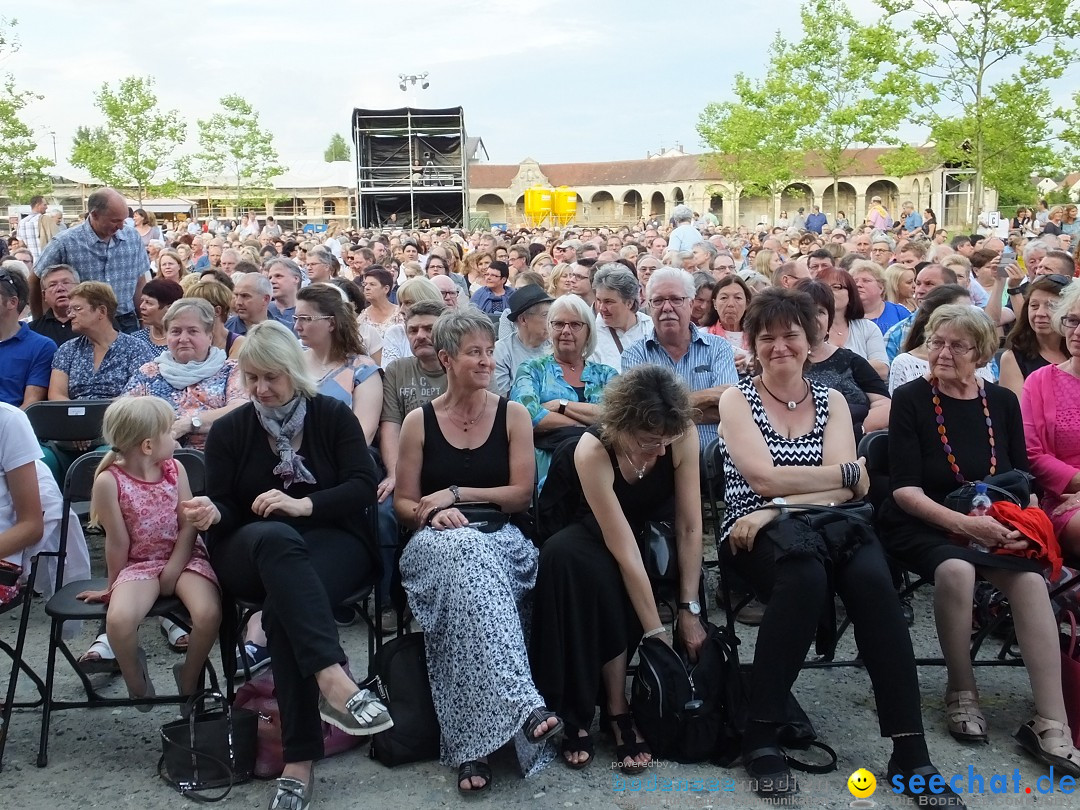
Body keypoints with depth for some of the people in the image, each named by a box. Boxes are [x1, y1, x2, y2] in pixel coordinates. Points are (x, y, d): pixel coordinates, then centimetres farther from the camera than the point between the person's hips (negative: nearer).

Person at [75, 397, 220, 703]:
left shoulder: (175, 468, -2)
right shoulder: (109, 481, -13)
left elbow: (188, 526, -3)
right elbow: (118, 542, -8)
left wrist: (171, 574, -10)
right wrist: (114, 585, -2)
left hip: (183, 557, 2)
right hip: (139, 564, -2)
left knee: (208, 613, -26)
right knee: (118, 619, -31)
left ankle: (189, 681, 1)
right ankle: (136, 681, 1)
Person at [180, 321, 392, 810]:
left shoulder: (333, 416, 6)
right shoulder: (228, 431, 10)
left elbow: (364, 487, -4)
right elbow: (227, 511, 8)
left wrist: (304, 504, -18)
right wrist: (212, 512, -16)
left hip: (332, 542, 0)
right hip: (251, 553, 1)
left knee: (283, 605, -35)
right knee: (276, 538, -39)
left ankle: (299, 761, -33)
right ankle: (332, 678, -52)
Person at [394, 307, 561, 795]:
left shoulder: (513, 415, 9)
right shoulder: (419, 422, 9)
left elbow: (521, 494, 2)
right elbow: (403, 504, 9)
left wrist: (455, 493, -5)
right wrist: (435, 513, -13)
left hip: (500, 539, 0)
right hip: (437, 543, 0)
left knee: (467, 568, -38)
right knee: (465, 557, -39)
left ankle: (473, 747, -37)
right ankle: (523, 707, -51)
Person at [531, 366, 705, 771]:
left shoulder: (683, 434, -26)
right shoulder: (593, 450, -34)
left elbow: (690, 526, -20)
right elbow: (625, 553, -35)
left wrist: (689, 609, -23)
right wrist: (657, 632, -34)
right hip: (594, 535, -2)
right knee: (565, 555, -35)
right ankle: (618, 710, -28)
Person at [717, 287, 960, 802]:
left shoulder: (832, 401, 14)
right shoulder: (736, 400, 7)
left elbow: (848, 491, -1)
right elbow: (762, 477, -9)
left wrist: (777, 509, -16)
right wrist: (849, 472, -4)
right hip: (756, 533, -2)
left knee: (872, 579, -31)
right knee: (805, 577, -37)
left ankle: (910, 751, -24)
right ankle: (760, 735, -23)